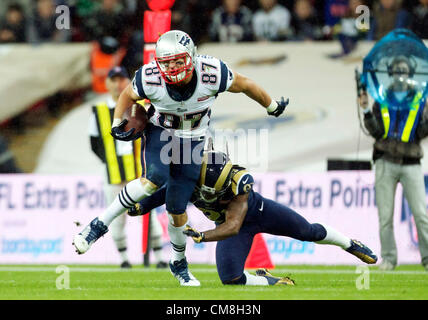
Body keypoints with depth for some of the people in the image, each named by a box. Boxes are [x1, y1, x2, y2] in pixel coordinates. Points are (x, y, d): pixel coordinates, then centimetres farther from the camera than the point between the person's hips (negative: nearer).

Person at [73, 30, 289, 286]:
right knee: (155, 179, -32)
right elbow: (128, 96, -1)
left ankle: (179, 263, 28)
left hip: (192, 141, 1)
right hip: (160, 132, -1)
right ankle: (99, 226, -20)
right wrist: (117, 125, -10)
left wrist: (272, 107, 5)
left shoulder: (211, 73, -28)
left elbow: (245, 85, -9)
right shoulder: (150, 78, -25)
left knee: (178, 210, 0)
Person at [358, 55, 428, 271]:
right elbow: (376, 132, 2)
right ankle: (388, 258, 8)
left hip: (410, 164, -1)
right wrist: (367, 111, -9)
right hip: (386, 163, 1)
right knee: (385, 215, -1)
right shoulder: (382, 101, 10)